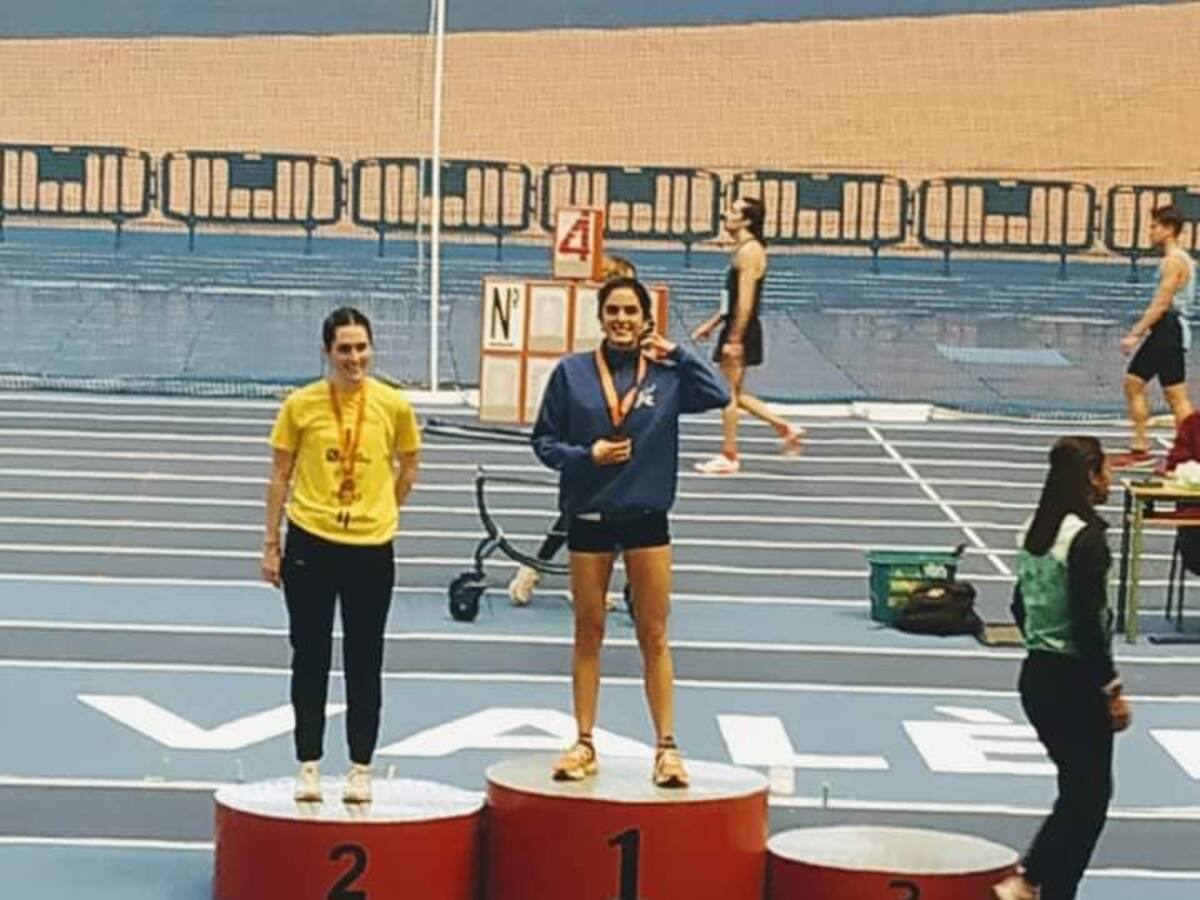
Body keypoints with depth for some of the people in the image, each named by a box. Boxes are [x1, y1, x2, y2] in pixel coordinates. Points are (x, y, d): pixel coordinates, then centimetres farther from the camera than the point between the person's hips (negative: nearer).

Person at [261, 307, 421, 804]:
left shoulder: (393, 405, -3)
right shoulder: (300, 404, -4)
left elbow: (408, 468, 13)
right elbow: (280, 476, 3)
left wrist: (378, 514, 10)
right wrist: (271, 544, 3)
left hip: (371, 550, 0)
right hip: (310, 545, 0)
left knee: (365, 664, 6)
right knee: (310, 659, 7)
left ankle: (360, 768, 15)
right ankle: (309, 766, 15)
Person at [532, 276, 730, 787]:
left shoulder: (666, 375, 1)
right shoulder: (571, 373, 0)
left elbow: (718, 396, -12)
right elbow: (544, 442, 2)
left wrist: (677, 353, -11)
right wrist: (586, 454, -14)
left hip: (647, 517, 0)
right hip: (588, 517, 0)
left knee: (654, 637, 2)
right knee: (588, 634, 8)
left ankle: (666, 747, 6)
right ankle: (584, 744, 15)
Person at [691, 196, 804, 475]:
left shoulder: (749, 251, -16)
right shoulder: (743, 249, 15)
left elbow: (745, 301, -21)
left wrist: (734, 339, -23)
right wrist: (712, 324, 23)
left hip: (742, 331, -10)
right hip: (735, 328, 10)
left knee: (729, 394, -2)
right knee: (735, 394, 15)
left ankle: (728, 457, 6)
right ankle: (786, 428, 18)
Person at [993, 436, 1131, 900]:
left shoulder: (1034, 531, 7)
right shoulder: (1086, 537, -18)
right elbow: (1089, 622, -21)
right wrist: (1111, 690, -14)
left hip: (1037, 675, 8)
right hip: (1075, 683, -8)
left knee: (1079, 792, 19)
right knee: (1088, 798, 2)